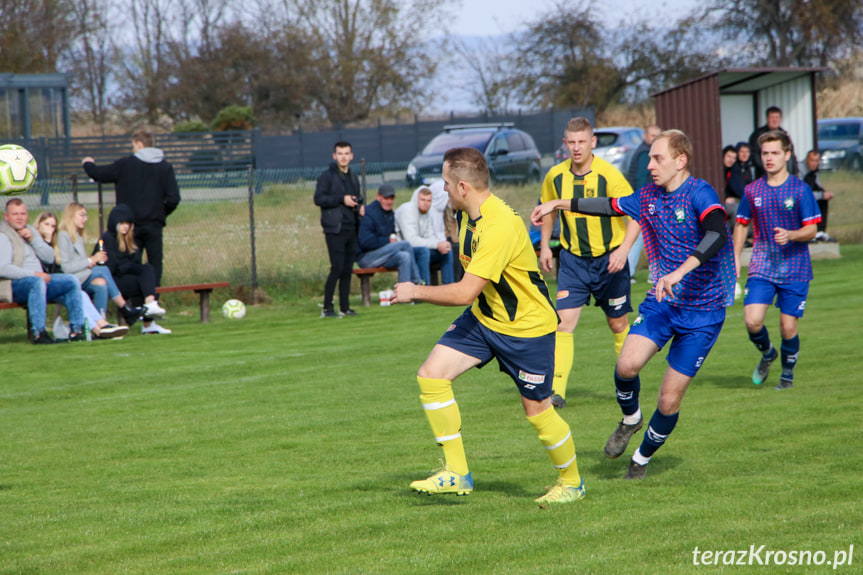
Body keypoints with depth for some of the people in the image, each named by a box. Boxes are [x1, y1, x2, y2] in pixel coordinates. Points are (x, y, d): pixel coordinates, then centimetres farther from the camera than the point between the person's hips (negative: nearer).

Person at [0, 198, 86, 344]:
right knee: (37, 283, -38)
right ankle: (38, 333, -42)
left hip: (39, 279, 9)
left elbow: (50, 257, 12)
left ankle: (77, 329, -2)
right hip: (14, 285, -9)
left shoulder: (30, 230, 18)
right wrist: (33, 274, -21)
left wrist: (33, 239, -4)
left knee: (72, 281, -2)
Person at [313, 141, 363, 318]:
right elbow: (318, 199, -11)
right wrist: (342, 199, -17)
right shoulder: (327, 176, -3)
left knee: (347, 270, 7)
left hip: (351, 229, 7)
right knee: (337, 268, -11)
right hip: (335, 229, -7)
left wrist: (360, 206, 8)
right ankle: (327, 308, -6)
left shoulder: (353, 178, 19)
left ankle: (345, 307, 12)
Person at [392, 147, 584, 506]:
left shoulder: (499, 227, -32)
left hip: (527, 326, -9)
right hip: (483, 317, 9)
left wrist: (415, 292, -21)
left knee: (537, 411, 1)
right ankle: (457, 473, 0)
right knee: (431, 375, -6)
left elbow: (465, 293, -33)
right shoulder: (467, 214, -2)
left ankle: (571, 482, 27)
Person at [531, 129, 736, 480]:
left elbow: (717, 234, -35)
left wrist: (680, 272, -47)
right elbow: (612, 205, 23)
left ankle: (643, 458, 24)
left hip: (702, 311, -5)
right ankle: (630, 418, 11)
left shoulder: (699, 194, -17)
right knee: (627, 364, -21)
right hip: (661, 302, 5)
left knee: (669, 400, -2)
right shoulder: (649, 196, 6)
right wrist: (560, 204, 22)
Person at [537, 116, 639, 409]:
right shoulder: (555, 176, -4)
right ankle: (556, 390, -15)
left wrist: (623, 250, -25)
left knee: (618, 323, 9)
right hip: (572, 258, 2)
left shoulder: (609, 175, -17)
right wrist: (545, 247, 13)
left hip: (609, 258, -2)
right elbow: (549, 210, 17)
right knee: (565, 321, -11)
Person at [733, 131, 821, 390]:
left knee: (788, 327, -3)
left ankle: (787, 373, 23)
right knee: (752, 321, -15)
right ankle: (767, 353, 18)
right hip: (762, 268, 2)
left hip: (795, 269, -2)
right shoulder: (752, 191, 5)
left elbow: (811, 230, -6)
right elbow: (742, 225, 17)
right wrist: (735, 259, 10)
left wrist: (790, 235, -25)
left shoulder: (801, 189, -4)